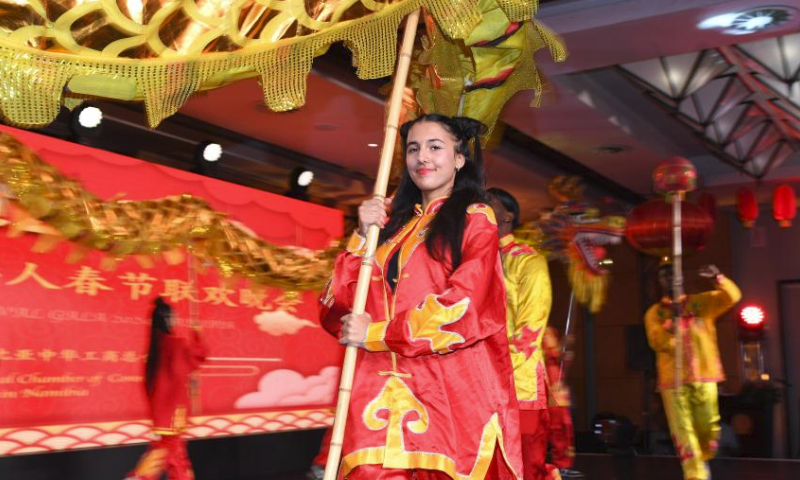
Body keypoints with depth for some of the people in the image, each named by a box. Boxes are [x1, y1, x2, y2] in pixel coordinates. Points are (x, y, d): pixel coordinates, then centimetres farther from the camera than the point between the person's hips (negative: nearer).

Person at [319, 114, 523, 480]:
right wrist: (363, 236, -2)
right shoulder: (393, 222, 18)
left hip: (453, 388, -3)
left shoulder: (475, 219, 6)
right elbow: (335, 309, 10)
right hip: (384, 387, 3)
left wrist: (375, 334, -10)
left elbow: (464, 305, -10)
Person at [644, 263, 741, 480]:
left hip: (703, 376, 1)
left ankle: (702, 461, 34)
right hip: (674, 380, -1)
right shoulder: (655, 313, 8)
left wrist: (718, 278, -21)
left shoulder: (702, 302, 10)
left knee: (708, 428, 7)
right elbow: (657, 342, -6)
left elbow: (732, 296, -3)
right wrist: (670, 323, -24)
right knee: (683, 430, -7)